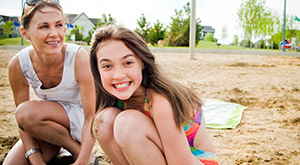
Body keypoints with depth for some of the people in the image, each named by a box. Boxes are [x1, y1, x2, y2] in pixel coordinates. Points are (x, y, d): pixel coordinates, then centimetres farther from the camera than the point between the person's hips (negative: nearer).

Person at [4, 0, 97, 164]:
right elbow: (23, 120, -8)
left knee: (28, 111, -28)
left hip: (80, 120, -4)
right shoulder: (18, 65, -15)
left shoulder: (79, 57, -26)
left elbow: (91, 118, -24)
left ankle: (77, 150, -9)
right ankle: (58, 150, 11)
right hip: (52, 119, 4)